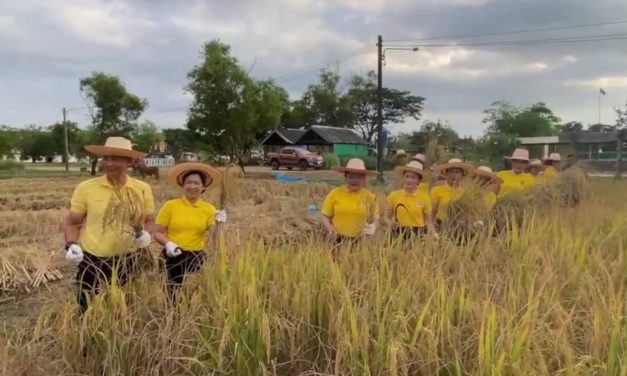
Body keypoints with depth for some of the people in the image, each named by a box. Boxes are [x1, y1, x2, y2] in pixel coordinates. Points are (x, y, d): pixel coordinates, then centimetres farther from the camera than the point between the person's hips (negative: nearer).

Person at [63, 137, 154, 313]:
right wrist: (71, 245, -15)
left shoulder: (142, 189, -3)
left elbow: (149, 220, 9)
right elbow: (73, 223, 2)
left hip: (127, 262, 2)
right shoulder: (86, 188, -9)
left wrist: (146, 235, -11)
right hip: (92, 262, -2)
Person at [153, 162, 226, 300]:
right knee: (174, 294, -1)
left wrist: (218, 223, -18)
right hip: (174, 257, -1)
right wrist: (168, 243, -16)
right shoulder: (170, 205, -2)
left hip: (196, 258, 2)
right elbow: (157, 233, 1)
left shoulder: (209, 209, 4)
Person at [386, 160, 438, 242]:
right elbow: (387, 217, 9)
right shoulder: (393, 196, 0)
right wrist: (390, 224, -12)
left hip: (418, 235, 0)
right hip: (400, 235, 0)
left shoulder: (424, 198, 0)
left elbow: (428, 221, 6)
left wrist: (434, 234, -10)